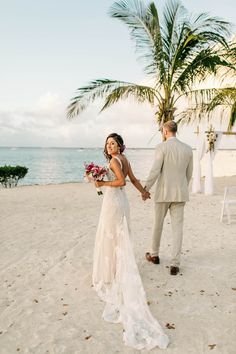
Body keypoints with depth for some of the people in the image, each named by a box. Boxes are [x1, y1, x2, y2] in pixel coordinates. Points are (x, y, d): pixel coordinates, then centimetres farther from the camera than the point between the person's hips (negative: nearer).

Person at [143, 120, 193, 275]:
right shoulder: (188, 149, 5)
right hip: (180, 193, 3)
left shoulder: (162, 147, -10)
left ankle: (154, 255, 34)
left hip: (163, 193, -3)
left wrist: (146, 189, -7)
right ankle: (175, 264, 2)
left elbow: (155, 171, -16)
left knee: (158, 224, 16)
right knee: (177, 227, 4)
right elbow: (189, 174, 12)